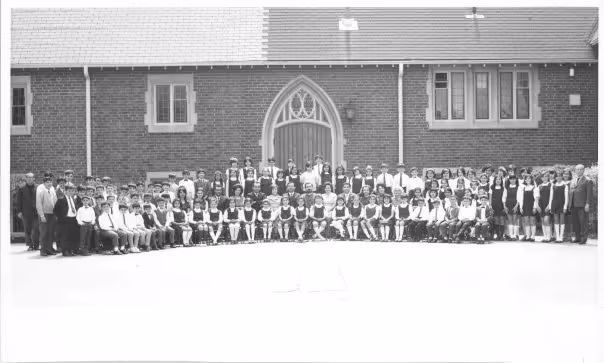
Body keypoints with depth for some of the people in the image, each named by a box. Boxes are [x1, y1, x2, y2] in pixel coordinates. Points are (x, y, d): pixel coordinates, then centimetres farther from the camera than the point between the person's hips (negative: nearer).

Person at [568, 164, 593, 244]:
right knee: (575, 223, 7)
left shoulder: (588, 180, -2)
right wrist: (569, 204, 13)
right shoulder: (573, 181, 20)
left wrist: (587, 204, -15)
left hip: (582, 205, -7)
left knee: (583, 222, -5)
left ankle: (583, 238, 0)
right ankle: (577, 238, 14)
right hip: (573, 205, 7)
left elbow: (590, 194, -8)